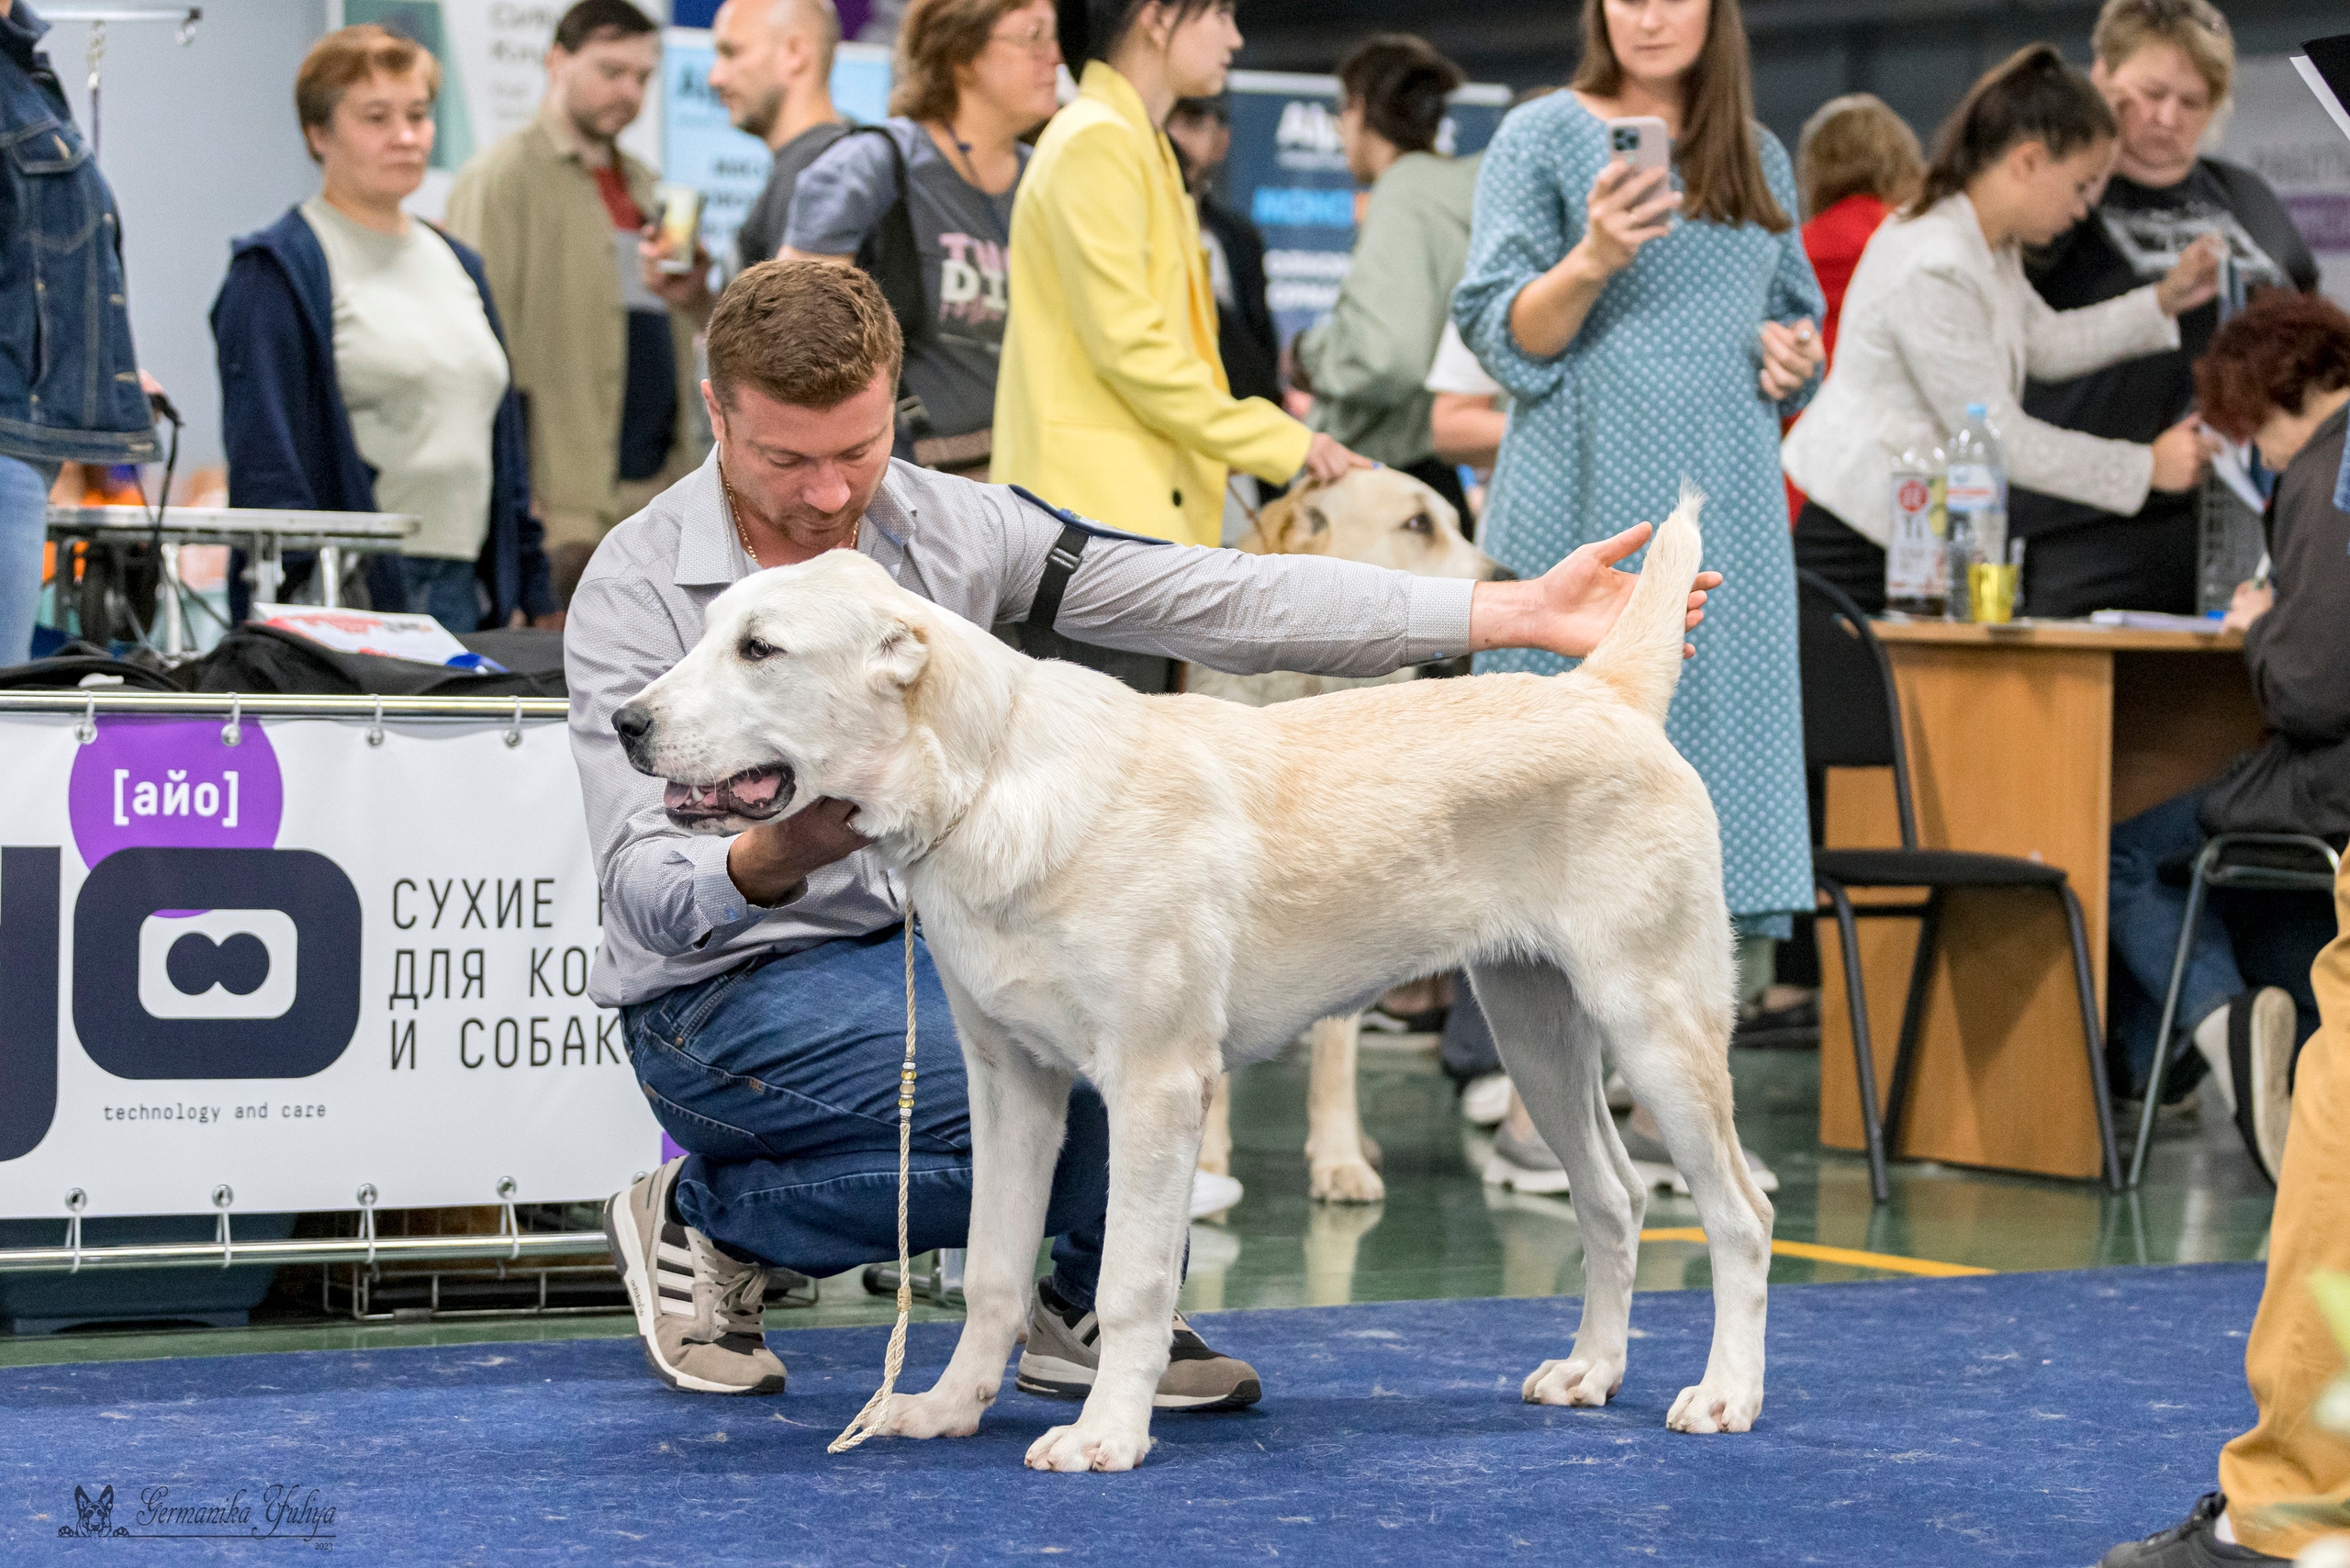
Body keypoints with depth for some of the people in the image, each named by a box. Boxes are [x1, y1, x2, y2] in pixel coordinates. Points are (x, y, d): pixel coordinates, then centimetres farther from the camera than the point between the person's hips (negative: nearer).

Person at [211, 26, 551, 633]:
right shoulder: (277, 273, -4)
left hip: (465, 598, 7)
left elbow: (504, 445, 22)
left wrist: (534, 595, 15)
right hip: (354, 598, -7)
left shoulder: (458, 265, 20)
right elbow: (265, 464, -11)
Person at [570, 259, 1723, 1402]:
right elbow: (643, 892, -22)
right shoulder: (638, 587, -16)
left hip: (927, 935, 6)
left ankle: (1098, 1311, -1)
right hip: (729, 987, -6)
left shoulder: (946, 523, -3)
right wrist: (772, 859, -46)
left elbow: (1216, 599, -4)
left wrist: (1518, 610, -9)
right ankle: (706, 1219, -4)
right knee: (1054, 1122, -27)